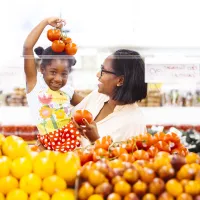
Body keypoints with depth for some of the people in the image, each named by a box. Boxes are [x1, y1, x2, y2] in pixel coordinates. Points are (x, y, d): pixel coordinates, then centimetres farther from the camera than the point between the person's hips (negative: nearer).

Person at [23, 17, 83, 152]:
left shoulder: (67, 91, 15)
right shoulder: (34, 83, 2)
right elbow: (27, 47, -7)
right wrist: (45, 22, -3)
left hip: (73, 139, 4)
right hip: (49, 145, -4)